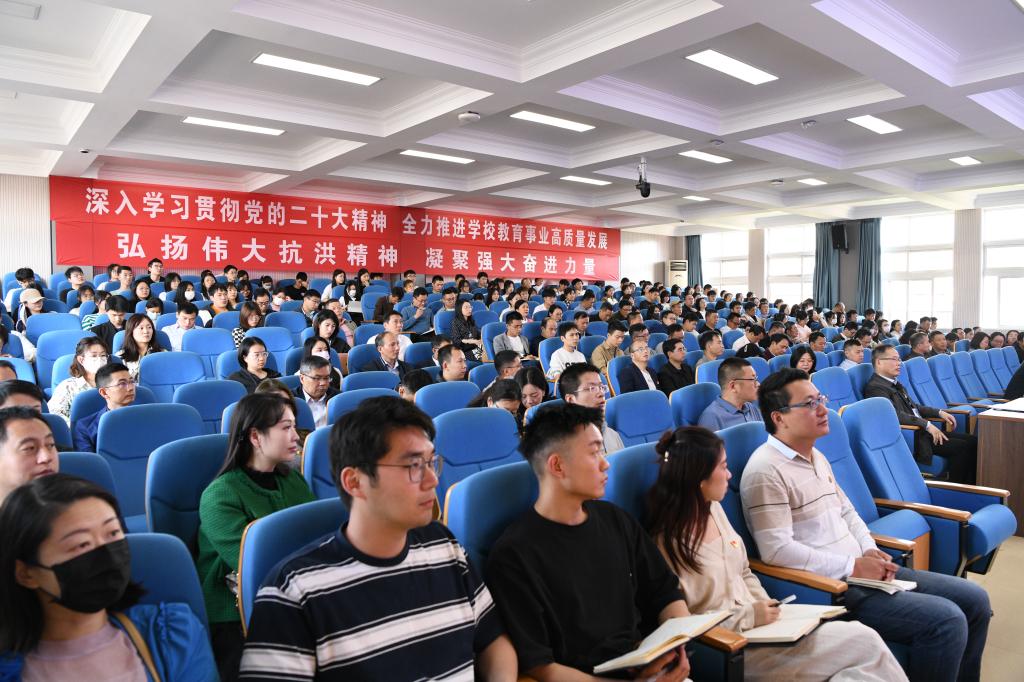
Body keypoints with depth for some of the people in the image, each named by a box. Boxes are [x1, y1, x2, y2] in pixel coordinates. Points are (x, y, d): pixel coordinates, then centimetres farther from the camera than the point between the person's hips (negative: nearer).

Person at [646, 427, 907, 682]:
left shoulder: (713, 509, 5)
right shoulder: (666, 543, -20)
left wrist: (765, 609, -1)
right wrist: (748, 616, -17)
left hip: (756, 623, 8)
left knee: (862, 638, -9)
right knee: (864, 643, -9)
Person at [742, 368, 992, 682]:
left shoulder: (816, 457, 14)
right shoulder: (766, 472, -19)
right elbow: (777, 550, -24)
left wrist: (871, 552, 1)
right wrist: (853, 566, -18)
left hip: (862, 571, 10)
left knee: (974, 600, 9)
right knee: (946, 621, -19)